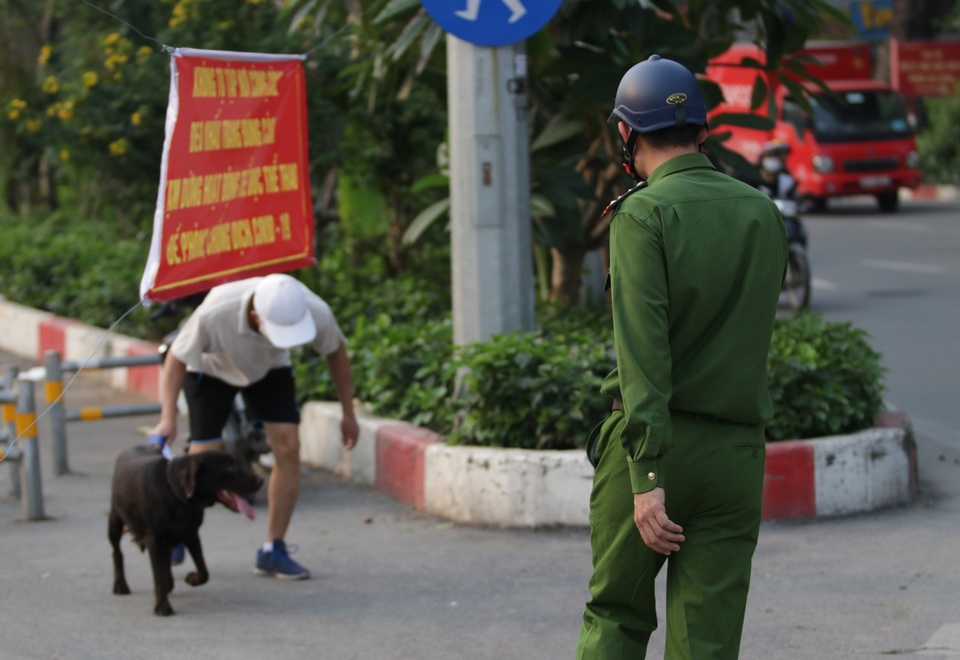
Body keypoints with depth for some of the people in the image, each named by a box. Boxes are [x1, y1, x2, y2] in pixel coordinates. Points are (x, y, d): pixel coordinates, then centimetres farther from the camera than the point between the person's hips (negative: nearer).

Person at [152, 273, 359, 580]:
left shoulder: (315, 313, -34)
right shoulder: (214, 315, -43)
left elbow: (336, 352, -10)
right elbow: (176, 360, -25)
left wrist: (348, 414, -2)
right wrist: (168, 418, -38)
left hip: (270, 370, 3)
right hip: (212, 370, -3)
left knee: (288, 448, -13)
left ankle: (273, 552, -3)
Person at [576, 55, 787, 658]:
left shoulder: (645, 214, -9)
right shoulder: (763, 213, 8)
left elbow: (643, 351, -17)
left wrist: (647, 477, -21)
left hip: (655, 446, -3)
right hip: (737, 450, 3)